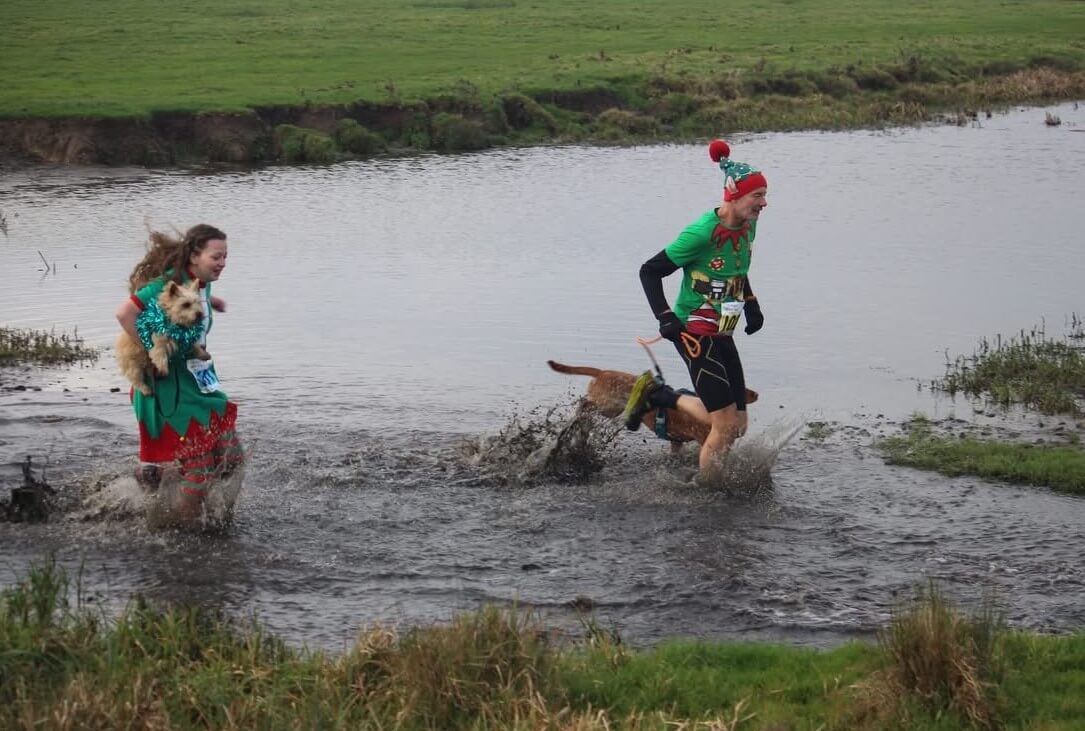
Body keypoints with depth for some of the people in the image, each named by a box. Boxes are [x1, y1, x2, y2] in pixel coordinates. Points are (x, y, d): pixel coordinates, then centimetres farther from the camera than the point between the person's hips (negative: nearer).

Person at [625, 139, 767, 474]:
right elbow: (650, 271, -14)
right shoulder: (702, 232, -21)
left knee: (738, 424, 8)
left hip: (721, 334, 8)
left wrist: (751, 304, 15)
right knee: (726, 425, -11)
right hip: (694, 332, -8)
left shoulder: (747, 226, 2)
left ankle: (659, 396, 22)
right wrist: (665, 318, -20)